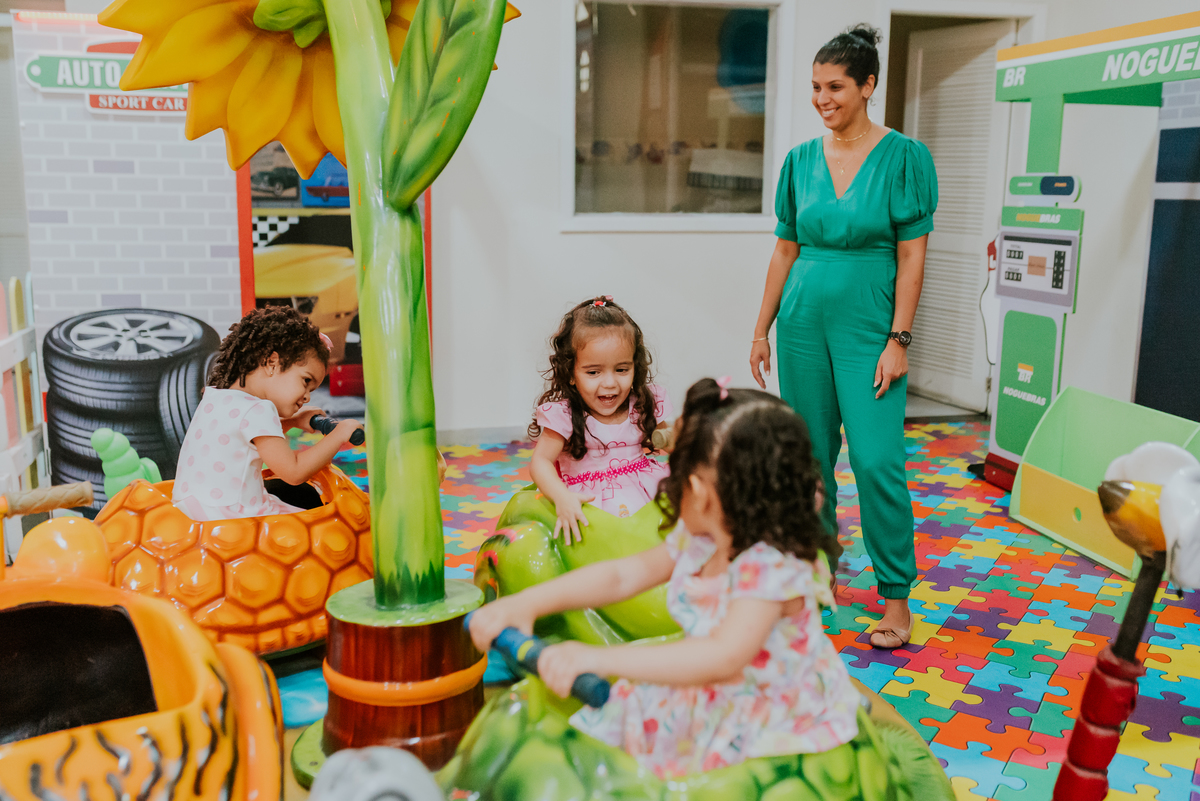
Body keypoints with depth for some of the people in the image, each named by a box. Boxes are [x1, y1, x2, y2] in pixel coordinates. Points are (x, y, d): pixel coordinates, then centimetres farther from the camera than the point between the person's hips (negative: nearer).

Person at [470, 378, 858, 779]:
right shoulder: (697, 541, -3)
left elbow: (724, 656, -43)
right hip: (710, 701, 7)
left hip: (782, 726, -7)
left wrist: (599, 659, -47)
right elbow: (622, 576, 6)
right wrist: (527, 604, -2)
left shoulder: (773, 565, -30)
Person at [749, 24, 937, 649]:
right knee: (810, 457, 10)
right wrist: (762, 329, 11)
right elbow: (785, 250, 12)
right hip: (803, 324, 4)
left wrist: (898, 340, -11)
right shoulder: (801, 160, 8)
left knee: (876, 461, -8)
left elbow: (911, 256, -6)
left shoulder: (903, 157, -4)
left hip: (868, 327, -4)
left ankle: (896, 597, 6)